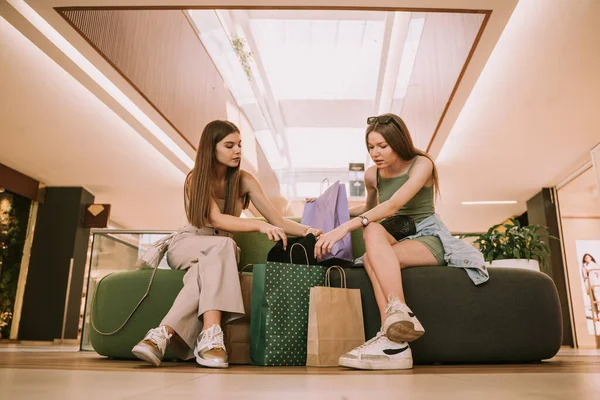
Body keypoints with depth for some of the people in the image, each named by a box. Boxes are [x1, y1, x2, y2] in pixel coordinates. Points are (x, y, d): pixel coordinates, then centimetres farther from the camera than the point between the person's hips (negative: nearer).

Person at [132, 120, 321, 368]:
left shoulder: (244, 180, -2)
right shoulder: (196, 178, -9)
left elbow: (278, 221, -8)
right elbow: (216, 219, -25)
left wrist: (306, 230, -28)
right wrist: (260, 225, -39)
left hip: (219, 251, 2)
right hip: (186, 245, -2)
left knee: (203, 272, -37)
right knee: (223, 245, -38)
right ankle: (210, 336, -47)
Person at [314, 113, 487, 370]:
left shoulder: (421, 164, -9)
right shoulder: (372, 176, 7)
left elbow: (393, 205, -25)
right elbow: (369, 208, 28)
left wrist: (346, 227, -35)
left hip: (428, 238, -4)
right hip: (396, 241, 4)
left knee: (371, 249, -32)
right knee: (373, 230, -33)